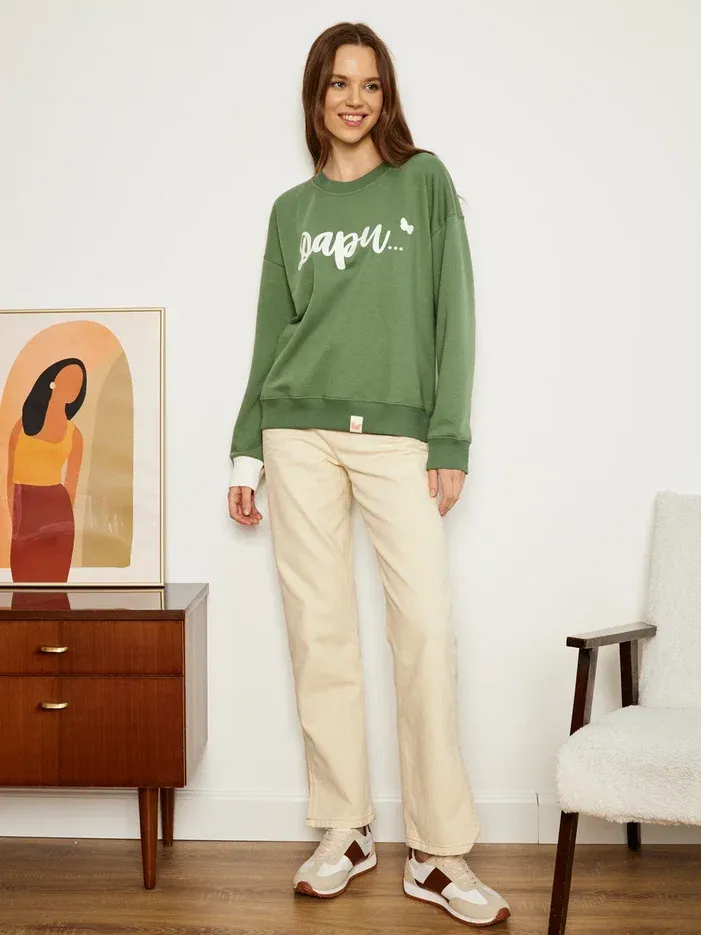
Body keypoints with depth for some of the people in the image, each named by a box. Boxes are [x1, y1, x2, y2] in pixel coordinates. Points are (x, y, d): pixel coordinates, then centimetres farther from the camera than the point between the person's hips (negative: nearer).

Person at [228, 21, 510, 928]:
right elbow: (271, 336, 15)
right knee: (319, 633, 1)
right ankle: (344, 833, 13)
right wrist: (246, 452, 10)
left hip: (398, 436, -2)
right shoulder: (291, 210, 15)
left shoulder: (425, 181, 8)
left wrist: (449, 441, -6)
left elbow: (451, 313, 2)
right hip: (301, 434, 3)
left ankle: (438, 854, -1)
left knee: (426, 627, -10)